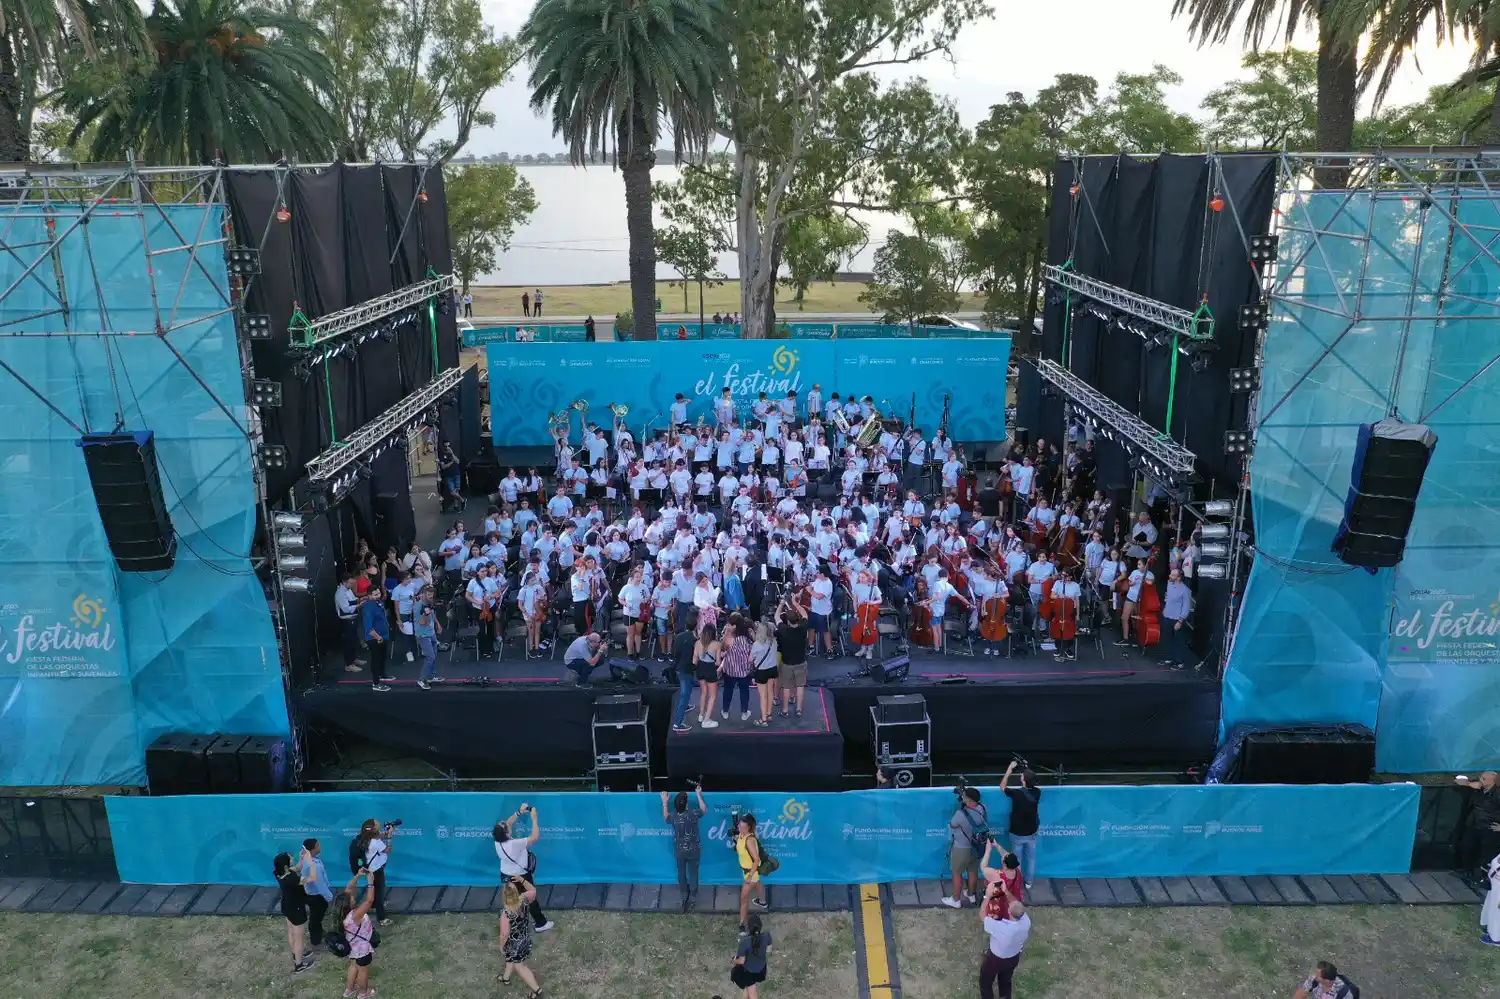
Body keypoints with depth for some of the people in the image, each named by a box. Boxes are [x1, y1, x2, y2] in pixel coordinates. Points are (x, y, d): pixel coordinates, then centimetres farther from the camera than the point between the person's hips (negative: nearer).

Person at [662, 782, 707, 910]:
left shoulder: (673, 816, -22)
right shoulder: (693, 813, -26)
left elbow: (665, 819, 4)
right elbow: (704, 810, -3)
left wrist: (664, 803, 6)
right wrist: (699, 794, 1)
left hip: (679, 851, 1)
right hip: (693, 851, -1)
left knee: (681, 873, 23)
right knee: (693, 873, 17)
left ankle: (685, 895, 42)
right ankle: (692, 897, 30)